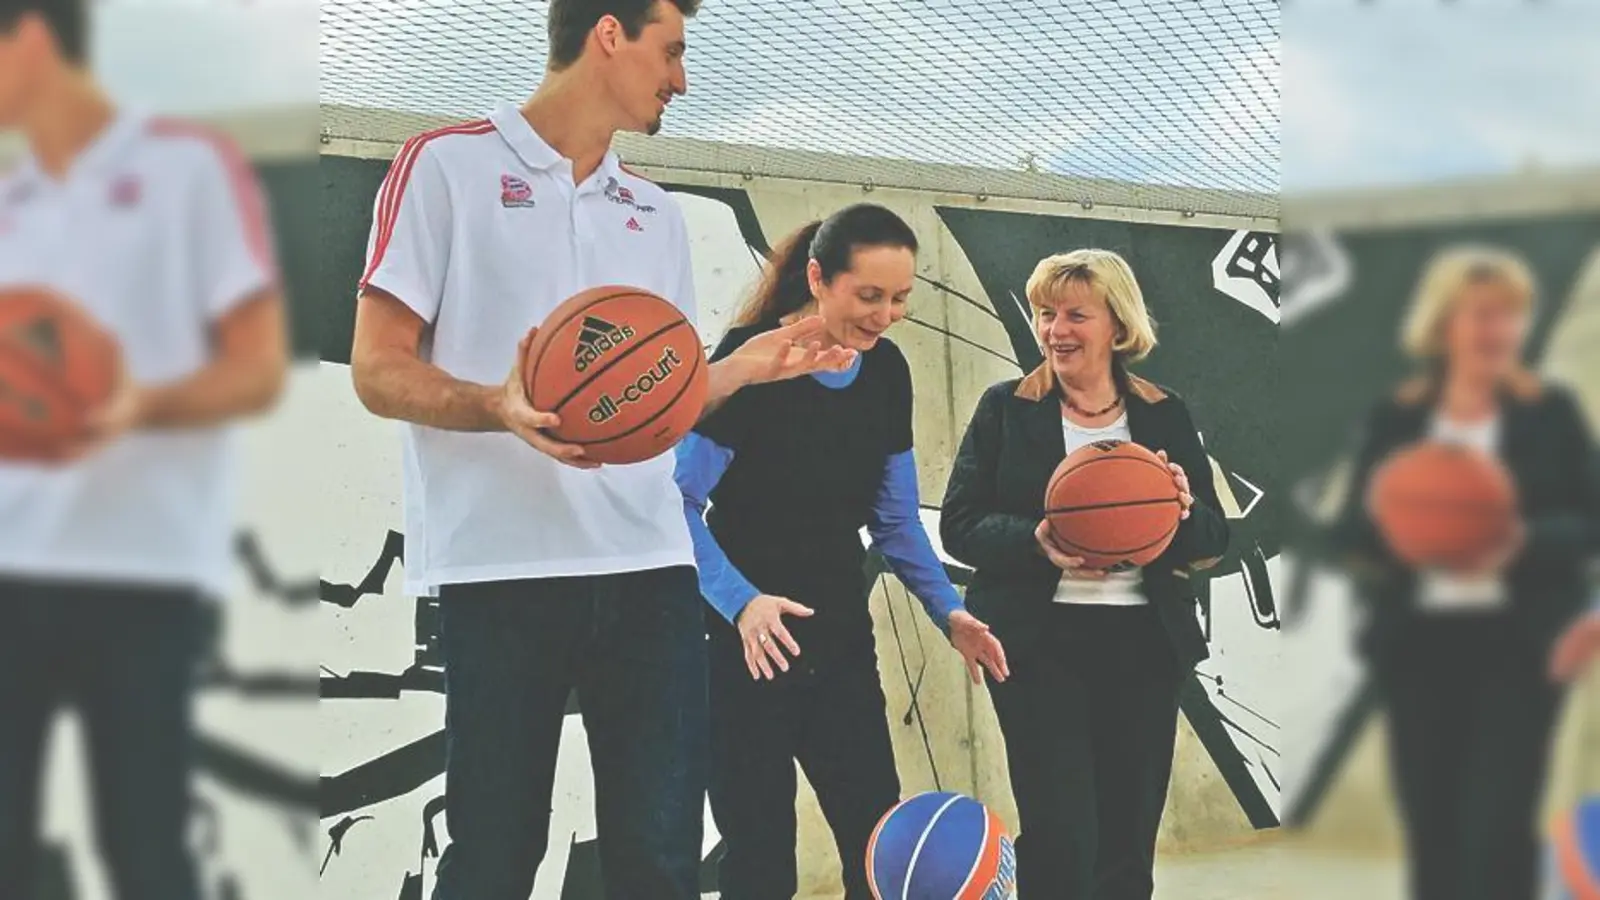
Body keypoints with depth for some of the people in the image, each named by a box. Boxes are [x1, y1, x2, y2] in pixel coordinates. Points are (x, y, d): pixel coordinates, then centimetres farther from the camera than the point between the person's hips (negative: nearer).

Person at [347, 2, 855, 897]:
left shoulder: (658, 213, 19)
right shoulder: (447, 164, 2)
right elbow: (380, 370, -4)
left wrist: (740, 368, 5)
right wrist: (501, 408, -21)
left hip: (649, 566, 5)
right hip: (503, 566, -5)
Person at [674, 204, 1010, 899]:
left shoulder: (886, 372, 3)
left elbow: (894, 516, 11)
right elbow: (679, 503, -18)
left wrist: (948, 611, -2)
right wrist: (740, 602, -31)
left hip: (842, 641, 6)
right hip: (749, 646, -5)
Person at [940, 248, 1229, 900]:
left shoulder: (1165, 416, 9)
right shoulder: (1006, 408, 3)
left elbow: (1213, 539, 8)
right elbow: (960, 524, -2)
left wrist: (1184, 511, -15)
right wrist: (1037, 544, -20)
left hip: (1144, 646, 3)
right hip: (1039, 646, -3)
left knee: (1129, 835, 9)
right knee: (1059, 837, -9)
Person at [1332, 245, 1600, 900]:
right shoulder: (1394, 417, 5)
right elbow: (1349, 532, 4)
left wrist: (1523, 542, -20)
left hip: (1518, 643, -2)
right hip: (1418, 643, 2)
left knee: (1500, 823, -8)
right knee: (1431, 821, 7)